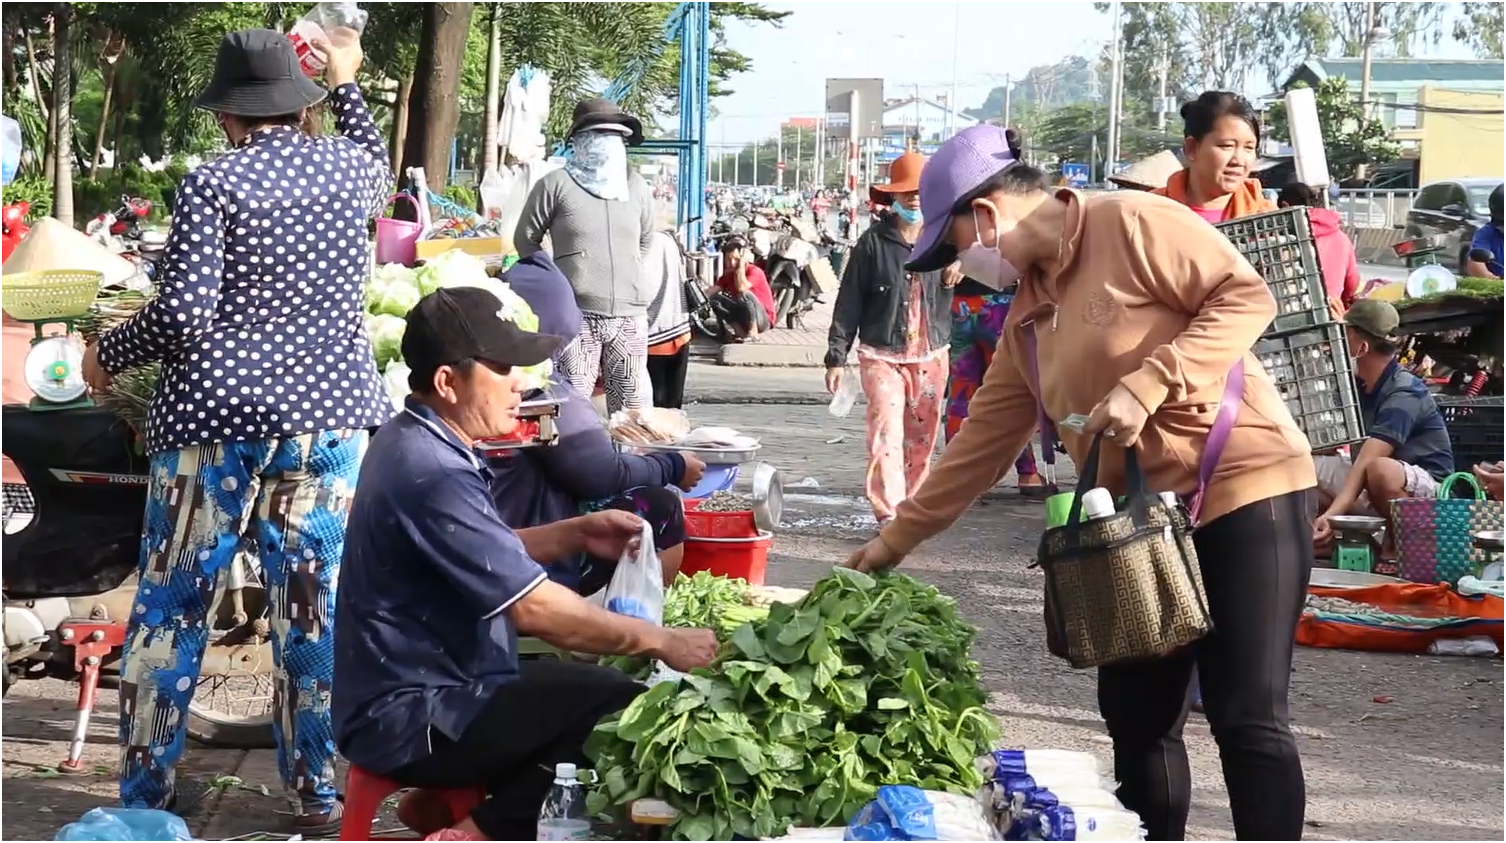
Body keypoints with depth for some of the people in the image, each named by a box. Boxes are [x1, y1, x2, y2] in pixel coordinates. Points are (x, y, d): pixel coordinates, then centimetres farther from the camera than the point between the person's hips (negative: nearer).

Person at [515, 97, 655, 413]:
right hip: (576, 315, -4)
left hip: (630, 315, 4)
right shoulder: (557, 185, 0)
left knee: (634, 407, 5)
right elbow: (526, 240, 7)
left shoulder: (636, 186, 14)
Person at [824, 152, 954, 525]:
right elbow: (849, 302, -2)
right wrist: (836, 357, -5)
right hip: (882, 355, -3)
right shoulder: (874, 242, -3)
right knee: (886, 433, -12)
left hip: (931, 357, 3)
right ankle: (889, 512, -15)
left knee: (922, 437, 10)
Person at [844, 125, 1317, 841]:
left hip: (1244, 491, -8)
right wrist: (899, 536, 20)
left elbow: (1247, 296, -17)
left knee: (1247, 721, -8)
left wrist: (1145, 385, -24)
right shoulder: (1028, 313, 13)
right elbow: (984, 436, 18)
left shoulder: (1129, 224, -11)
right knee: (1136, 718, 9)